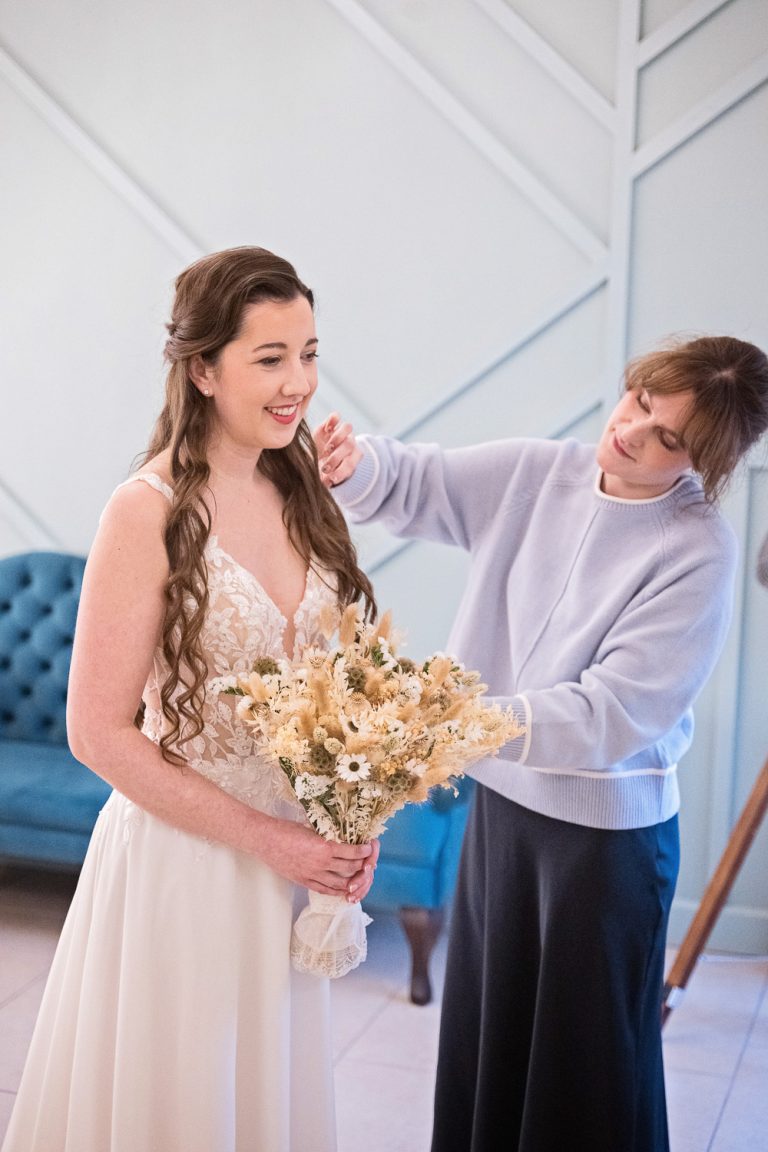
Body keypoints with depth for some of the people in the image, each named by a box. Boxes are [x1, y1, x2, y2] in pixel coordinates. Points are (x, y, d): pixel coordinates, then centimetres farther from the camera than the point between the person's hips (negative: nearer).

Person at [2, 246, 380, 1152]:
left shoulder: (302, 497, 2)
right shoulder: (151, 514, -18)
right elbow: (98, 733, -16)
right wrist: (264, 838, -16)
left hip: (293, 857, 6)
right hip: (180, 856, -6)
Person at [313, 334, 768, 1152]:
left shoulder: (697, 552, -20)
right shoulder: (536, 473, -4)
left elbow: (614, 713, -25)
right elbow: (418, 486, 1)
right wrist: (355, 464, -22)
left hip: (605, 828, -5)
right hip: (500, 798, 5)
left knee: (585, 1050, 12)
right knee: (483, 1026, 20)